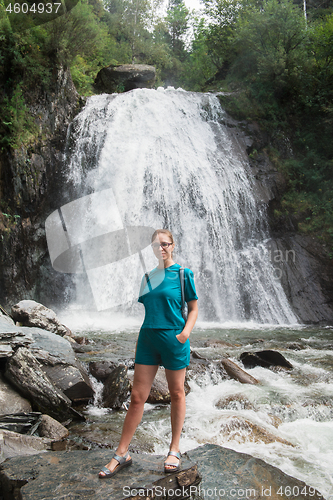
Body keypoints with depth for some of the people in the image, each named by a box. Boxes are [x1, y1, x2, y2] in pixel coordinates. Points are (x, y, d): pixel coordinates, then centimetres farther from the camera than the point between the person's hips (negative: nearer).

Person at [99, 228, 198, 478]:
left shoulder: (183, 274, -2)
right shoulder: (148, 277, 11)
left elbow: (193, 308, -2)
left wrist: (186, 331, -17)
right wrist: (147, 333, 13)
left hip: (174, 338, -4)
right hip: (148, 337, 4)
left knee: (177, 393, 11)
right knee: (137, 397, 5)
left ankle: (174, 450, 25)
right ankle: (122, 454, 15)